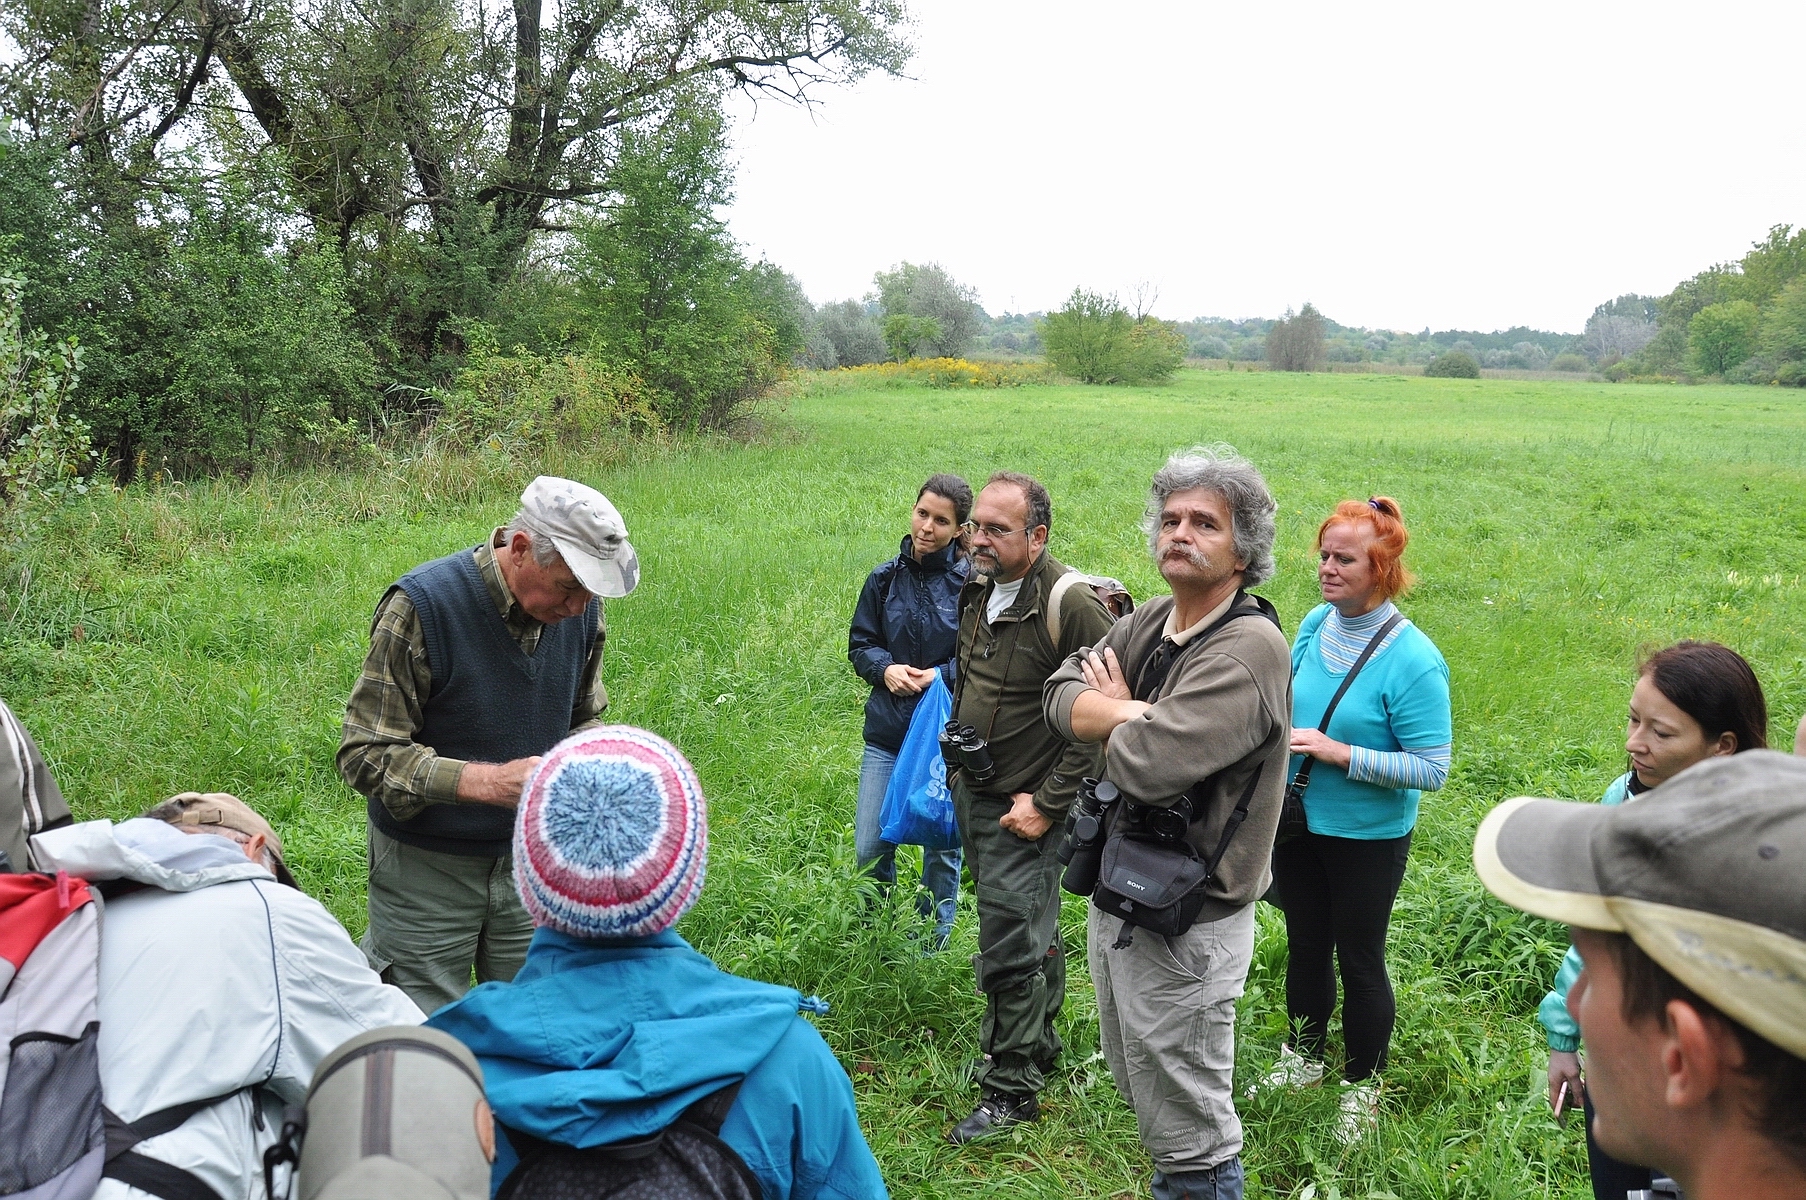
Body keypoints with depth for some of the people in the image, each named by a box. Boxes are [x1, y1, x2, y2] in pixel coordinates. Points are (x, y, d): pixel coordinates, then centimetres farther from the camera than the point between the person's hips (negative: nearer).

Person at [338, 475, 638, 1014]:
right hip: (428, 867, -4)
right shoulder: (421, 606, -21)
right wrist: (486, 781, -32)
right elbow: (365, 756, -20)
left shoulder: (579, 608, -5)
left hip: (532, 857, 4)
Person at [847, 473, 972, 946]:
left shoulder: (971, 583, -9)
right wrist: (885, 668, -10)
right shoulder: (885, 578, 2)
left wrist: (942, 674, -19)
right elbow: (860, 643, 9)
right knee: (870, 849, 7)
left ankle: (932, 948, 32)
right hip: (887, 733, 3)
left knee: (942, 848, 12)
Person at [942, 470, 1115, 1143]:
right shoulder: (979, 592, 4)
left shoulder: (1072, 605, -21)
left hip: (1023, 810, -8)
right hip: (973, 797, 8)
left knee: (1010, 951, -2)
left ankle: (1011, 1092, 13)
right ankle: (1040, 1047, 39)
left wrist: (1047, 804, -20)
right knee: (1033, 936, 22)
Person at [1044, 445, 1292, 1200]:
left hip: (1186, 924, -8)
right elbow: (1061, 695, -6)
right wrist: (1141, 714, -21)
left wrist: (1115, 714, -10)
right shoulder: (1152, 621, 4)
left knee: (1191, 1139, 9)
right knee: (1141, 1090, 26)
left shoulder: (1249, 648, -23)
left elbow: (1144, 765, -32)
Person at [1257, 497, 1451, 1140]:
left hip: (1368, 836, -6)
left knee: (1359, 959, 10)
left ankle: (1363, 1085, 32)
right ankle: (1303, 1058, 42)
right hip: (1298, 821, 6)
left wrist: (1340, 754, -27)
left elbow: (1431, 768, -22)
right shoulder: (1315, 624, -3)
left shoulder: (1413, 659, -23)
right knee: (1304, 944, 21)